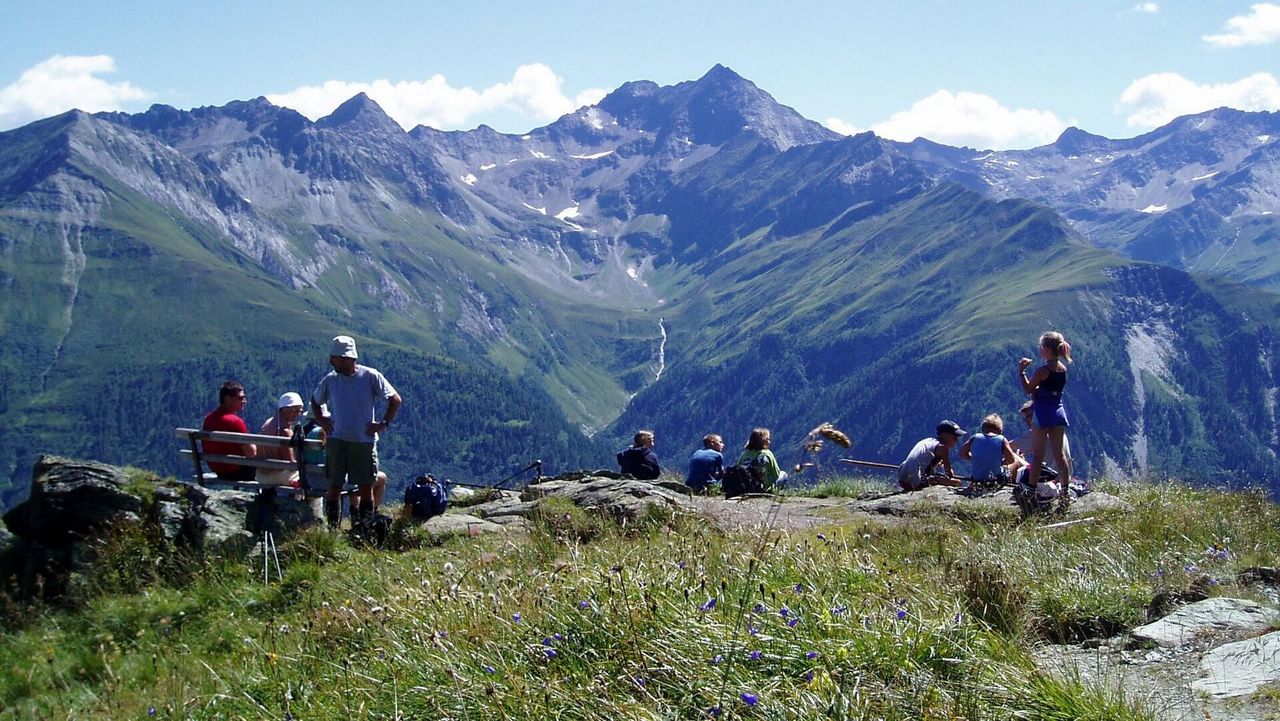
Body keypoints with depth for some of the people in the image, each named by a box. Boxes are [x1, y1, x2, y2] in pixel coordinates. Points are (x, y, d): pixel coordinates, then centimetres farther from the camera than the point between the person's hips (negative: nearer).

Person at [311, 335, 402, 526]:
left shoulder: (370, 376, -6)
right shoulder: (330, 379, 4)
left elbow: (395, 399, 0)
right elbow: (315, 401, 22)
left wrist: (384, 424, -6)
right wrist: (321, 420, 8)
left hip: (364, 441, -2)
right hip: (336, 441, 2)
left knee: (366, 488, 2)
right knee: (334, 486, 1)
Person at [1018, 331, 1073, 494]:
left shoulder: (1042, 371, -16)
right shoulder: (1063, 369, 6)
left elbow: (1028, 390, -6)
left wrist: (1021, 371, 1)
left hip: (1043, 413, -6)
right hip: (1058, 412, 6)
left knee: (1037, 456, -2)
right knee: (1060, 455, 9)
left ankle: (1031, 489, -1)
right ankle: (1066, 489, 9)